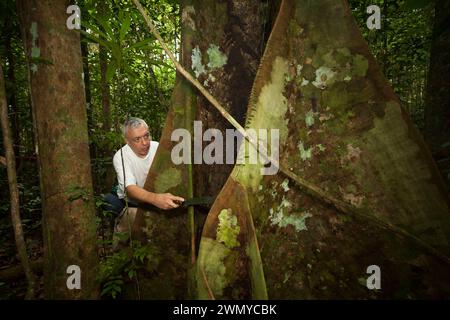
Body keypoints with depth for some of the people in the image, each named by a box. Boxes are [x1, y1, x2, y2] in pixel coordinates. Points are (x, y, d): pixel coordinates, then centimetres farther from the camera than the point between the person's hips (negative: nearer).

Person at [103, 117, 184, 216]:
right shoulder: (120, 157, -19)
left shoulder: (159, 148, -11)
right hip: (131, 203, -2)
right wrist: (155, 199, -53)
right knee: (109, 199, -25)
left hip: (158, 197, 2)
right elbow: (130, 189, -33)